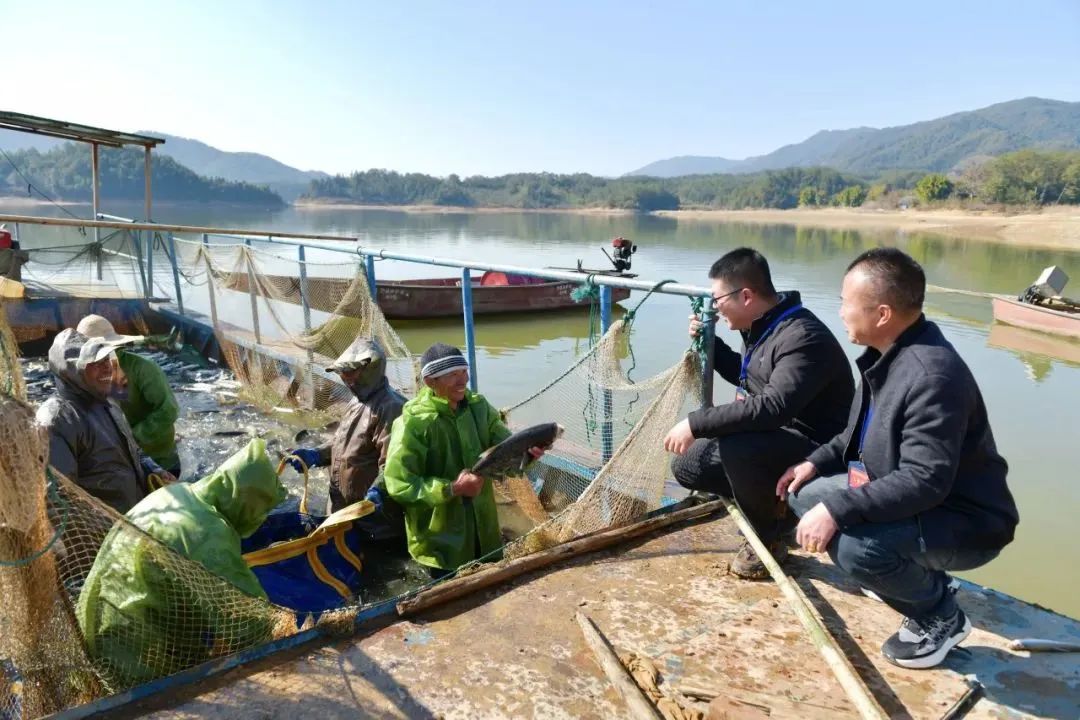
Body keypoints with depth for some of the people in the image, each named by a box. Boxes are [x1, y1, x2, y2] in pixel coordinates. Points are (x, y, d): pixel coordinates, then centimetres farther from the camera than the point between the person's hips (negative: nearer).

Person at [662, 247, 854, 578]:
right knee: (686, 466, 3)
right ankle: (774, 502, 13)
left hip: (814, 449, -9)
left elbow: (773, 406, -41)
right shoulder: (759, 326, 3)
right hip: (772, 437, 9)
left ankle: (768, 539, -10)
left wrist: (696, 424, -37)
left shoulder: (803, 338, -27)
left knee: (735, 446, -36)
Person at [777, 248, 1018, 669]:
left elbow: (924, 480, -34)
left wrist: (838, 510, -35)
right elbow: (861, 431, 15)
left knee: (855, 545, -33)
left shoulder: (932, 375, -30)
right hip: (905, 499, 10)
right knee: (805, 493, 5)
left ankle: (941, 618, 1)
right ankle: (924, 585, 14)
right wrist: (818, 461, 2)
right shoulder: (887, 352, 0)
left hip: (966, 521, -10)